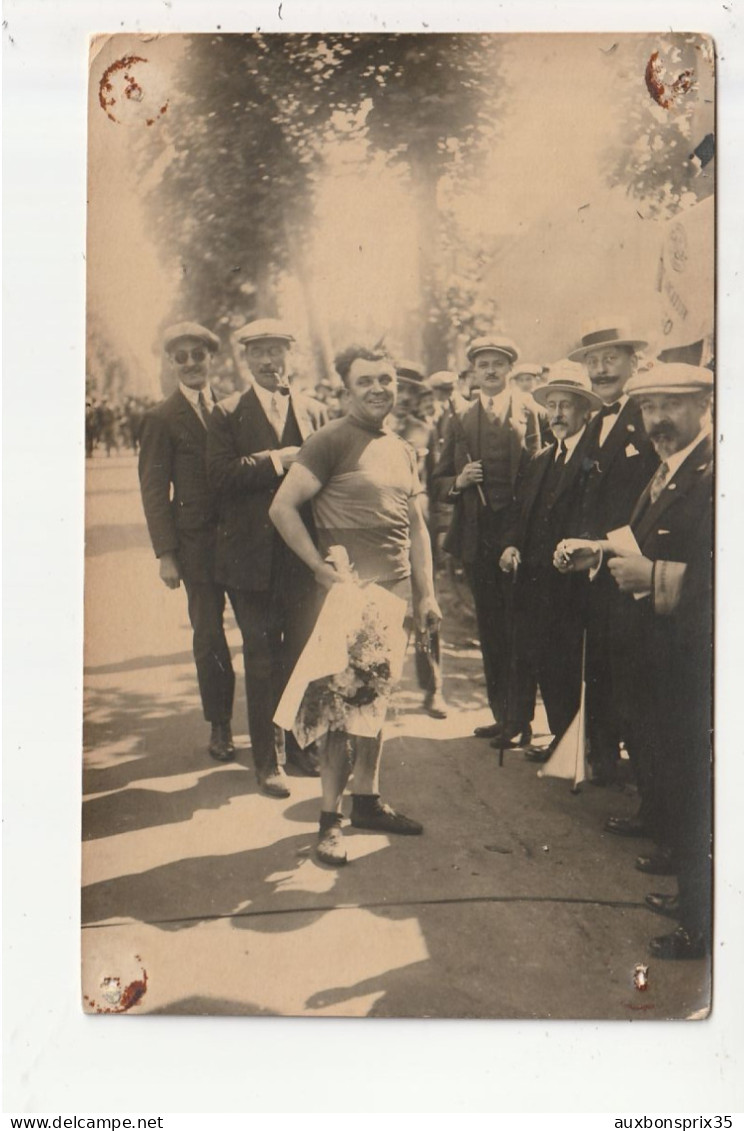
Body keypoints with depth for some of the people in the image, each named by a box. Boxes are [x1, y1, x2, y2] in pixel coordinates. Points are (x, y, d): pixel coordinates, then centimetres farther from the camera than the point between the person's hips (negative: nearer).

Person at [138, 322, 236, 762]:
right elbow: (154, 491, -1)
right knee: (209, 636, 4)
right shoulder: (162, 419, 1)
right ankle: (220, 725, 20)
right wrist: (166, 554, -7)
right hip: (199, 541, -2)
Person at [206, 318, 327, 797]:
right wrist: (274, 462, -16)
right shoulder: (228, 413, 2)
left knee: (303, 653, 11)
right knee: (262, 658, 4)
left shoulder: (315, 411, 11)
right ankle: (268, 757, 13)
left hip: (305, 554, 3)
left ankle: (301, 741, 27)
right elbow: (221, 475, -11)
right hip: (253, 555, -2)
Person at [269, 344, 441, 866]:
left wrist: (426, 593, 14)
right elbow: (283, 507, -12)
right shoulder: (332, 440, -7)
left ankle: (368, 799, 26)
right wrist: (323, 570, -13)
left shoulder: (403, 450, 16)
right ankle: (331, 819, 8)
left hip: (396, 592, 7)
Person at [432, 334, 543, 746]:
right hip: (476, 539, 4)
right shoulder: (460, 422, 12)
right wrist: (458, 482, -9)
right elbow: (440, 481, 13)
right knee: (489, 630, 10)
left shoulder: (529, 415, 2)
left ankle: (520, 718, 9)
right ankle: (500, 713, 21)